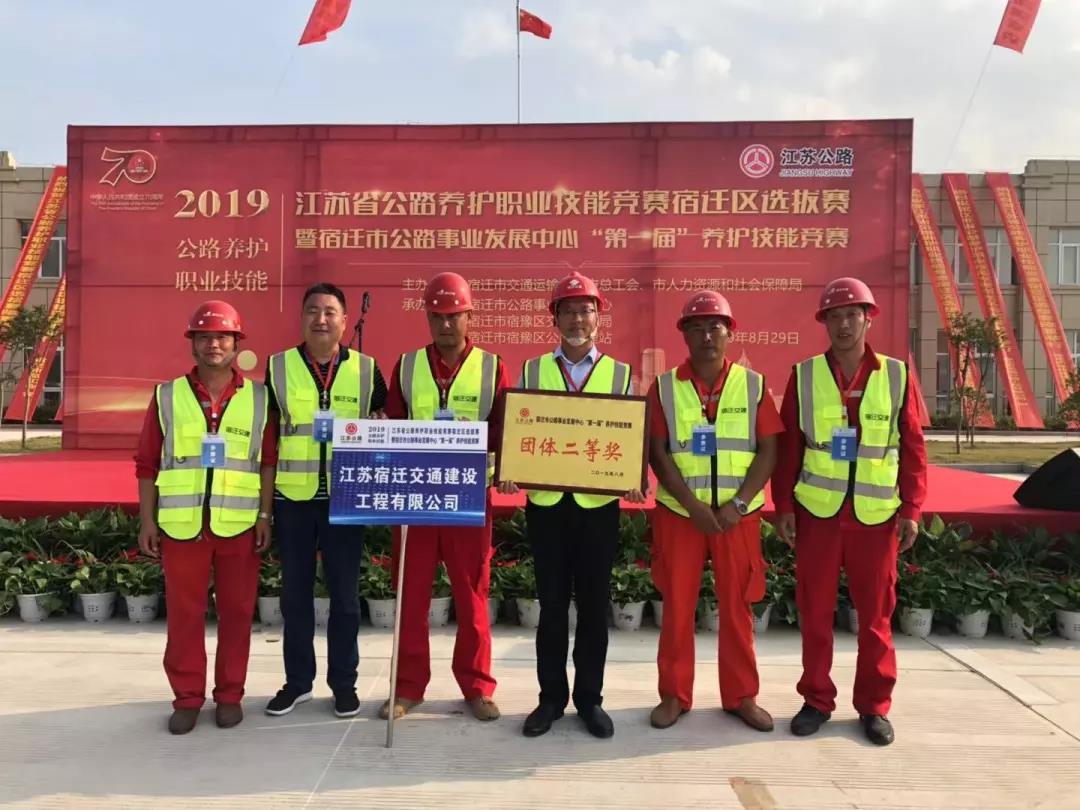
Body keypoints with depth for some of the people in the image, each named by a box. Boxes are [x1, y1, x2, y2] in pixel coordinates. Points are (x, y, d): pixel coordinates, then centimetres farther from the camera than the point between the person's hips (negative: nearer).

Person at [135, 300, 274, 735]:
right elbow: (146, 463, 6)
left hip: (239, 524, 0)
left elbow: (268, 461, 3)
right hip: (181, 524, 1)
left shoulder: (258, 397, 4)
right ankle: (187, 697, 21)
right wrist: (146, 520, 2)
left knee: (236, 612, 7)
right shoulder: (167, 396, 5)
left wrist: (265, 515, -2)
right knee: (183, 612, 7)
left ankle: (230, 695, 21)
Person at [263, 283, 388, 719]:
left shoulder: (366, 369, 2)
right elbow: (266, 434, 6)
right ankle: (297, 681, 24)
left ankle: (344, 682, 21)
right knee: (295, 592, 10)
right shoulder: (278, 367, 2)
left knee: (344, 593, 7)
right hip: (293, 496, 1)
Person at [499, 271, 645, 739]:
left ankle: (590, 698, 22)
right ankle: (551, 697, 22)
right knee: (552, 604, 9)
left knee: (593, 605, 8)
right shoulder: (532, 371, 7)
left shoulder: (620, 374, 6)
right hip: (545, 503, 0)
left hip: (599, 504, 0)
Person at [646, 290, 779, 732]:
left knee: (737, 607, 8)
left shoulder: (754, 385, 1)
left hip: (738, 516, 1)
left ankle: (741, 696, 22)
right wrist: (694, 506, -14)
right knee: (677, 606, 6)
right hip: (679, 514, 0)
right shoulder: (664, 387, 0)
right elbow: (657, 454, -5)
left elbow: (768, 452, -1)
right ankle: (674, 694, 20)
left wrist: (737, 504, -12)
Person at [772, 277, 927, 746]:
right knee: (814, 612, 8)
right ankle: (817, 700, 22)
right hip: (817, 513, 0)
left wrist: (912, 509, -2)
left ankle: (874, 706, 23)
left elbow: (913, 448, 2)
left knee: (876, 614, 9)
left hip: (877, 515, 0)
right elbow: (787, 447, 2)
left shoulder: (896, 375, 1)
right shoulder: (804, 376, 1)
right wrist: (784, 506, -2)